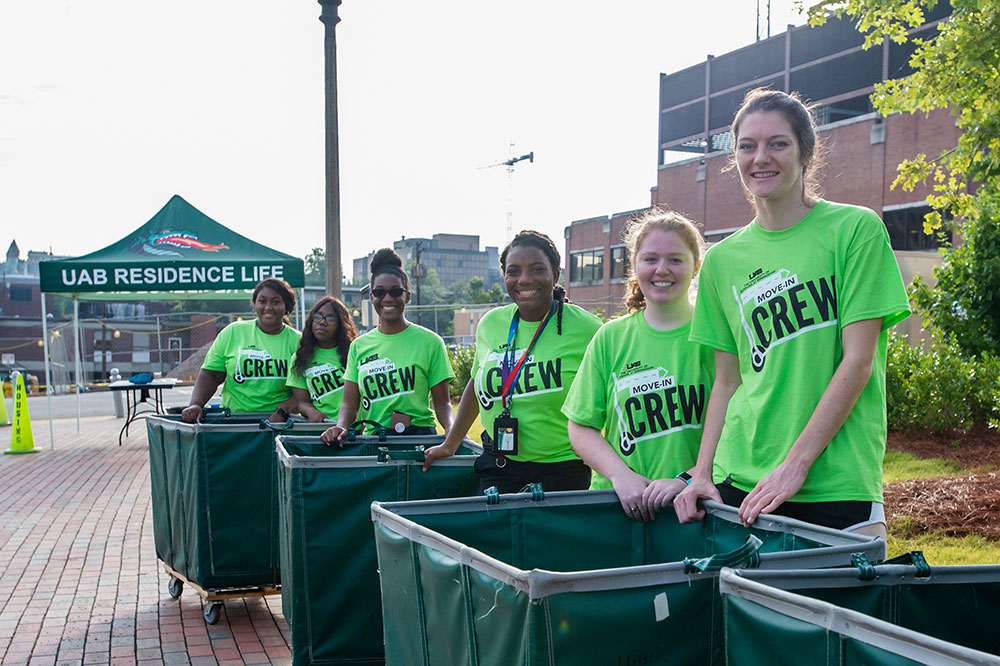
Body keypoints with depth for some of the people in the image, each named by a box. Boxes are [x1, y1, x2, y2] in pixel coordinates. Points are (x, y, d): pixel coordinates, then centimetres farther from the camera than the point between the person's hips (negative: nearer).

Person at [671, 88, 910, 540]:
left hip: (836, 484, -3)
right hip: (738, 481, 3)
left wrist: (794, 465, -13)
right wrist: (702, 473, 3)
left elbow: (858, 363, -8)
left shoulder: (856, 229, -2)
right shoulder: (722, 260, 10)